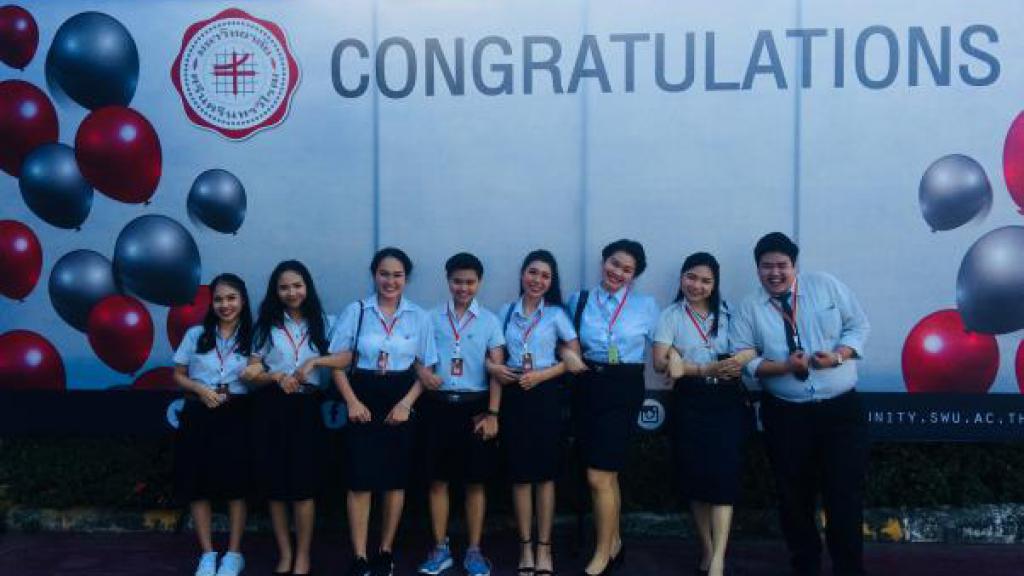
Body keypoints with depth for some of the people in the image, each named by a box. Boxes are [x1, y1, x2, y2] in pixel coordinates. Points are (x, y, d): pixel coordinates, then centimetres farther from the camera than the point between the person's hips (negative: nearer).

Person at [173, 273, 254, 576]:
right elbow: (178, 375, 8)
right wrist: (199, 388, -9)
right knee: (198, 485, 3)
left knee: (236, 485, 2)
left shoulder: (252, 337, 2)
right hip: (199, 415, 1)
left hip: (235, 415, -1)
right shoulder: (196, 334, 5)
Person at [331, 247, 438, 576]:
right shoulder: (356, 311, -1)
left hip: (401, 403, 1)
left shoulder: (419, 317, 2)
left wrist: (406, 403, -9)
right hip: (364, 401, -1)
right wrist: (352, 402, -10)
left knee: (396, 479, 8)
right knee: (360, 481, -2)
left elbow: (427, 368, 3)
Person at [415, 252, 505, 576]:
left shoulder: (489, 320, 3)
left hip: (475, 406, -1)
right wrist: (422, 373, -14)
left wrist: (492, 413, -7)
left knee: (475, 481, 5)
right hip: (439, 405, 1)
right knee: (438, 479, 6)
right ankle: (440, 549, 18)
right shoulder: (432, 317, 6)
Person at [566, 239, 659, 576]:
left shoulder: (646, 305, 2)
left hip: (624, 390, -3)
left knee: (598, 476, -8)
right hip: (589, 387, 4)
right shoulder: (579, 301, 7)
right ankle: (614, 545, 31)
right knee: (608, 474, 14)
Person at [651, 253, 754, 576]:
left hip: (727, 401, 0)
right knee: (695, 476, 4)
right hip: (690, 403, 0)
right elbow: (660, 362, -8)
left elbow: (749, 350, 2)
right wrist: (705, 370, -22)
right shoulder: (671, 316, 4)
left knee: (723, 473, -9)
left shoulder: (728, 312, 10)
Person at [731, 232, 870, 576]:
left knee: (845, 494, 0)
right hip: (786, 415, 1)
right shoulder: (749, 309, 1)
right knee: (794, 496, 12)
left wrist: (838, 356, -14)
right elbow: (742, 359, -4)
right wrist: (785, 366, -18)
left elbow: (858, 326, 4)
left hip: (841, 408, -1)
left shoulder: (827, 286, 3)